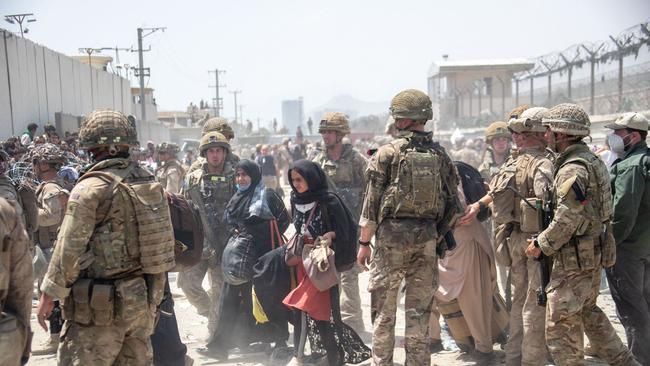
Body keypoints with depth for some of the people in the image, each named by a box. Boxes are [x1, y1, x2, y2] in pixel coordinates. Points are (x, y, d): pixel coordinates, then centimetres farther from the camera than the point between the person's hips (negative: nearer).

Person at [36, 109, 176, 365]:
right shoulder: (149, 182, 6)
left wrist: (48, 294, -5)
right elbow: (163, 235, 10)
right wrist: (155, 291, 19)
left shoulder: (91, 188, -14)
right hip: (144, 302, 7)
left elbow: (69, 247, -15)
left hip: (102, 307, -7)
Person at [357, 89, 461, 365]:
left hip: (392, 234, -3)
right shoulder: (440, 155, 5)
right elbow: (453, 205, 7)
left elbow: (371, 202, -7)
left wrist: (364, 242, -1)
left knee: (384, 308, 8)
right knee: (419, 308, 11)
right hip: (427, 237, 3)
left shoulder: (387, 153, -7)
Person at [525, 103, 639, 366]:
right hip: (593, 254, 10)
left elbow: (567, 219, -24)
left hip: (574, 258, -10)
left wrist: (541, 245, -11)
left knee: (561, 324, -1)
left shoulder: (572, 169, -20)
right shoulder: (592, 160, 11)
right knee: (588, 312, 24)